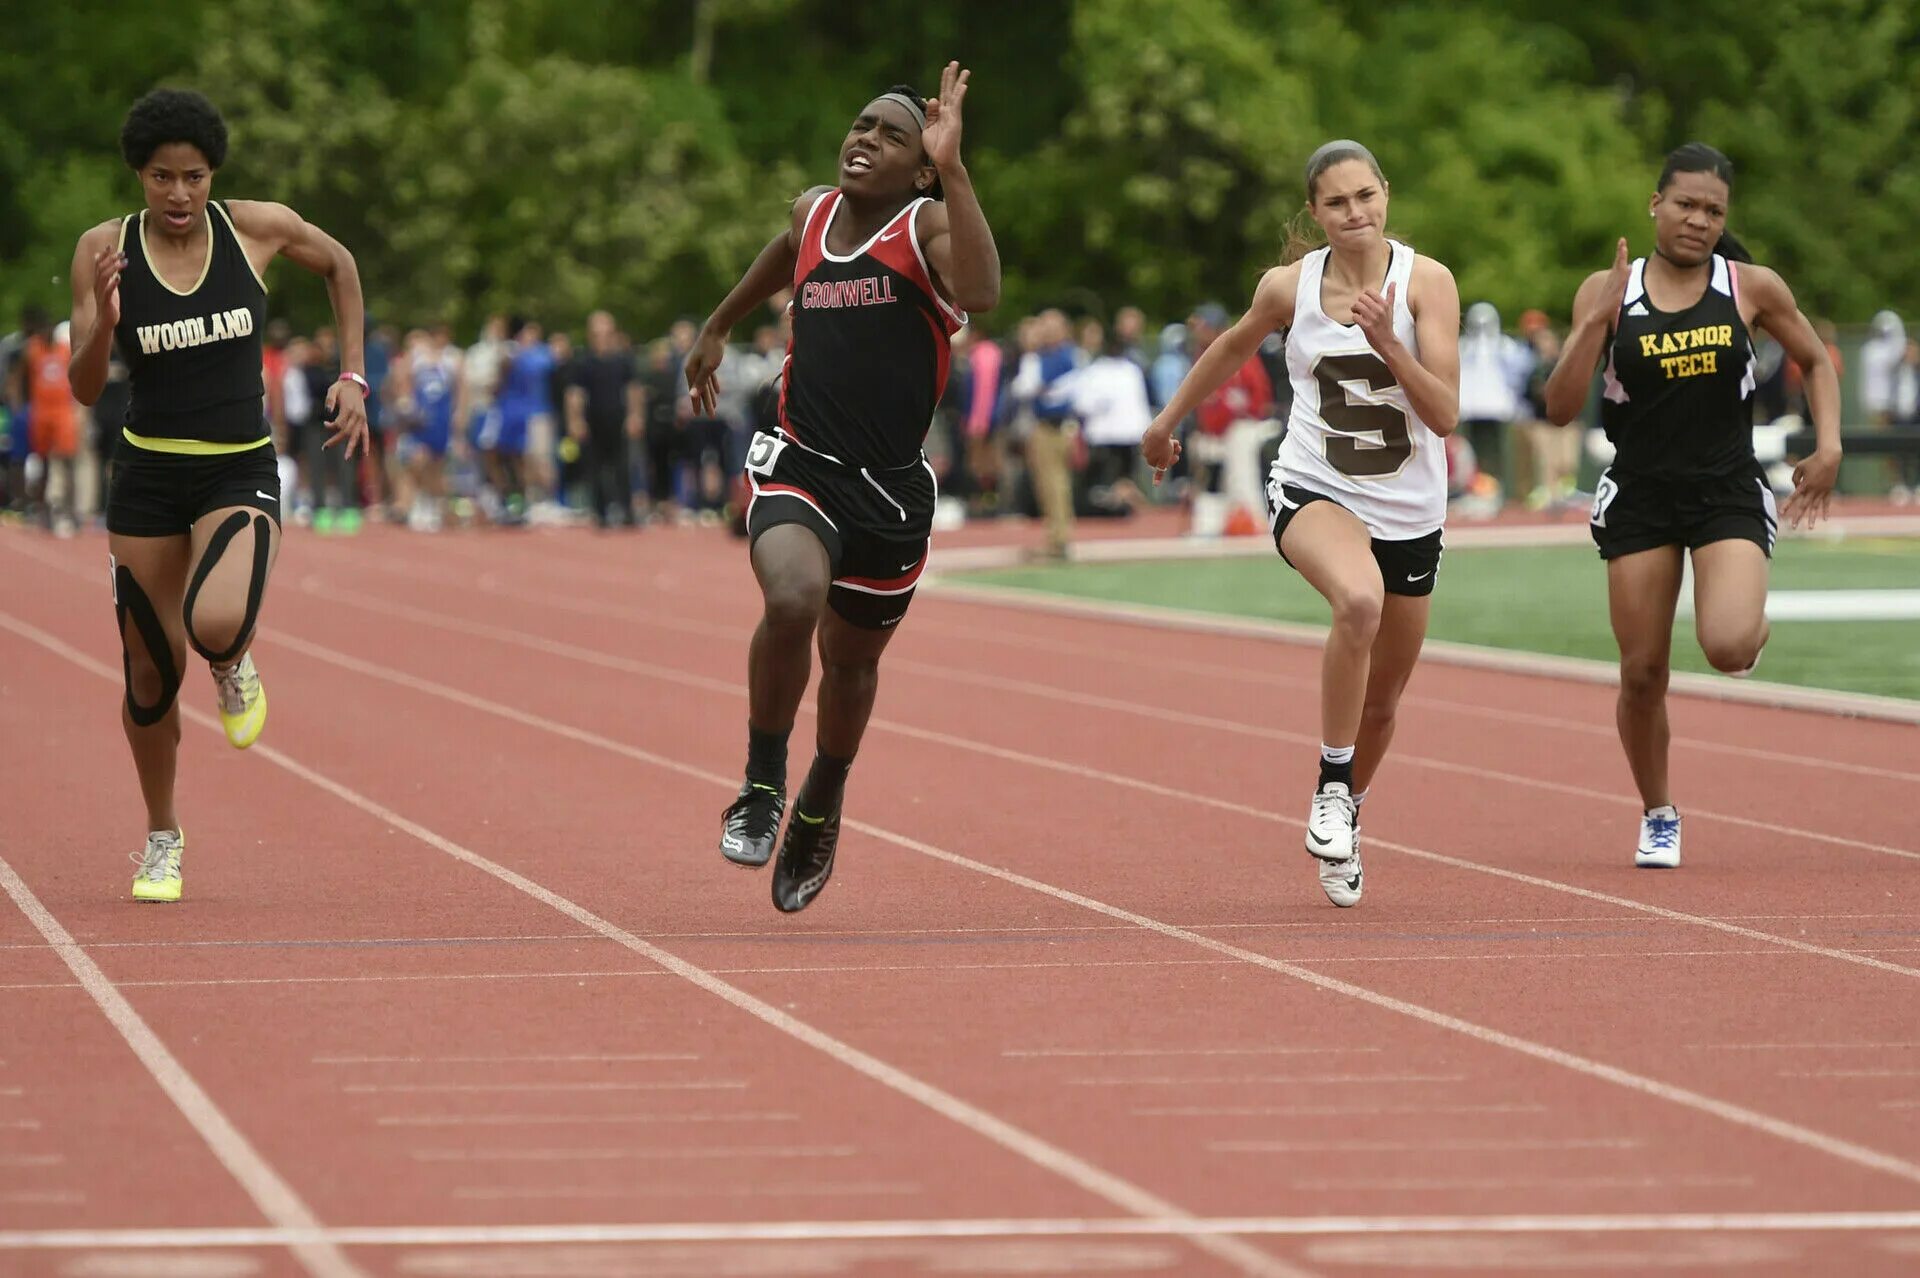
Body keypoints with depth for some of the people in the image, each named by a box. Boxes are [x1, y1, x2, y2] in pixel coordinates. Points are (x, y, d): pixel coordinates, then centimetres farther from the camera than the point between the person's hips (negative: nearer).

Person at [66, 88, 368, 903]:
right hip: (148, 475, 1)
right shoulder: (104, 250, -6)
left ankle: (235, 666, 11)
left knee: (216, 626, -29)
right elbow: (83, 390, -5)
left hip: (241, 475, -1)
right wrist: (102, 325, -25)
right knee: (150, 672, 7)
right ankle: (161, 839, 31)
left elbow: (339, 265, 16)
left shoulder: (259, 228, -5)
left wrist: (352, 376, 11)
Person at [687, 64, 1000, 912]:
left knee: (852, 660, 16)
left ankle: (819, 812, 45)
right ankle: (762, 785, -9)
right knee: (792, 602, -29)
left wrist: (951, 168, -33)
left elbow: (980, 292, -31)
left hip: (891, 492, -1)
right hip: (799, 469, 1)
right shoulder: (812, 213, 6)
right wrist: (717, 329, 42)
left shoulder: (927, 224, -7)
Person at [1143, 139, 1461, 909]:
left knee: (1381, 704, 13)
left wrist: (1386, 340, -27)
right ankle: (1331, 789, -22)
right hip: (1312, 492, -1)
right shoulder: (1289, 287, -5)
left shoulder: (1425, 281, -9)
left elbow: (1445, 415, -14)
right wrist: (1168, 421, 28)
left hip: (1408, 512, 1)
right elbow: (1233, 348, 18)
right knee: (1359, 600, -36)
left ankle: (1345, 819, 42)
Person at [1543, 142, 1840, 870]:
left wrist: (1829, 446, 1)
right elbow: (1560, 407, -7)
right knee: (1642, 674, 4)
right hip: (1640, 498, 1)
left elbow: (1815, 362, 14)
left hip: (1728, 494, -1)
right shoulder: (1608, 291, -2)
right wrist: (1597, 320, -17)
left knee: (1728, 647, -24)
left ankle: (1755, 626, 16)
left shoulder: (1752, 288, -1)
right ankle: (1658, 819, 27)